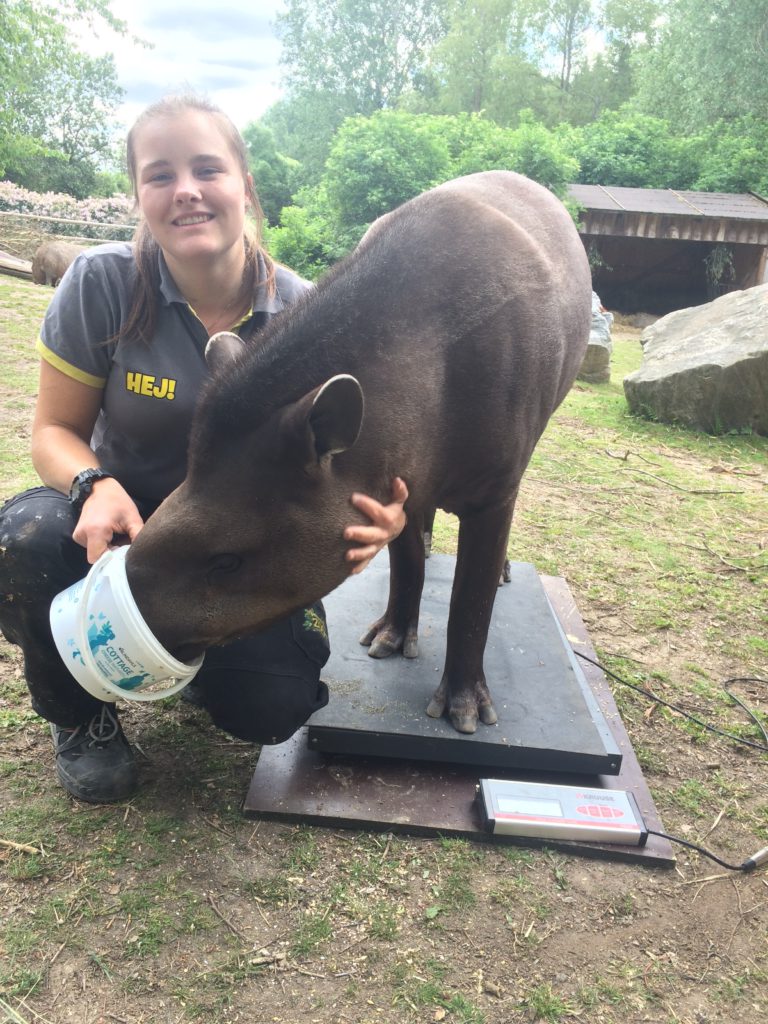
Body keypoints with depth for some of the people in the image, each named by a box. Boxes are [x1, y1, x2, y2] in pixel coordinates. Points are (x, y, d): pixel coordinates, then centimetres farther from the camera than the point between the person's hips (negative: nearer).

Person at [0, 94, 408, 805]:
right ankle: (78, 715, 1)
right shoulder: (102, 283, -14)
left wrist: (371, 522, -32)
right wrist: (95, 486, -31)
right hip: (122, 525, 1)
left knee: (274, 711, -21)